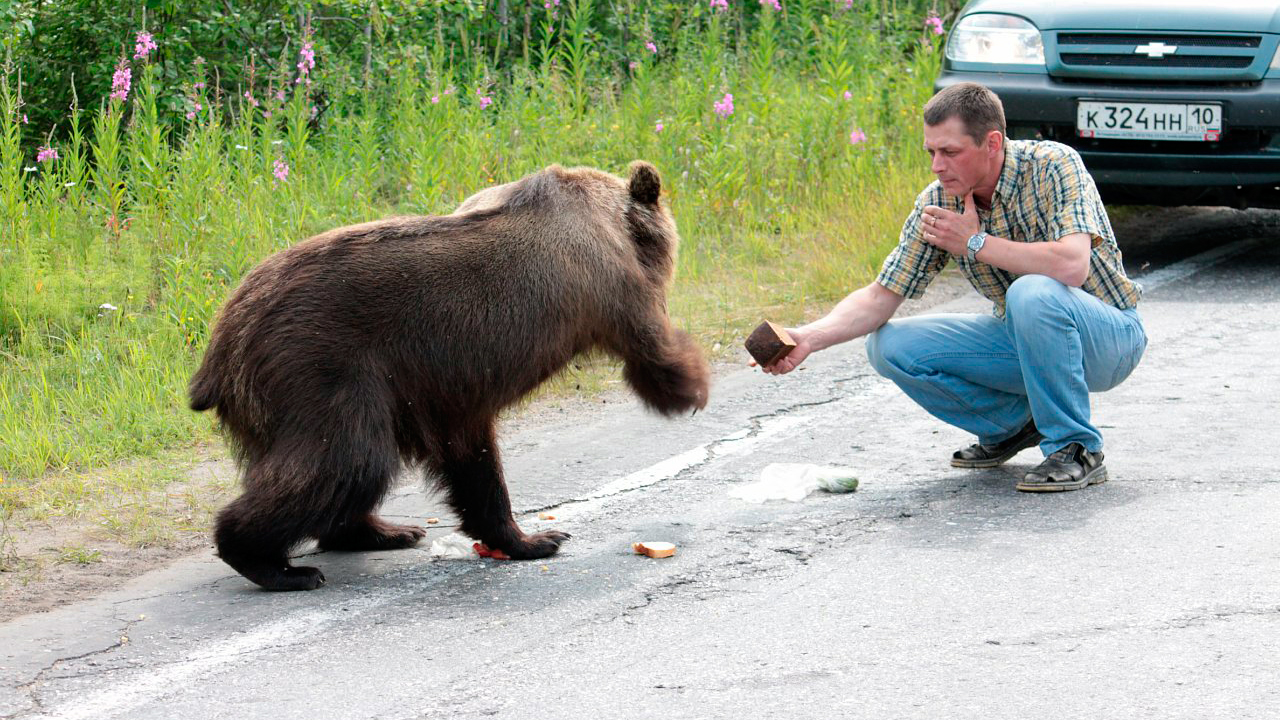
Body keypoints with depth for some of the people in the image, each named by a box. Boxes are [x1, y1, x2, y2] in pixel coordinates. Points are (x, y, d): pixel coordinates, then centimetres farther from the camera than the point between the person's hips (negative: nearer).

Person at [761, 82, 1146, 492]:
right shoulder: (937, 204, -7)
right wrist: (809, 338, -23)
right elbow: (882, 296, -5)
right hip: (1022, 337, 6)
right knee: (890, 346, -11)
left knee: (1034, 293, -37)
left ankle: (1076, 450, -20)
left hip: (1106, 338, -6)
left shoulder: (1053, 166, -22)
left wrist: (976, 243, -26)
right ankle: (1014, 423, 8)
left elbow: (1071, 265, -37)